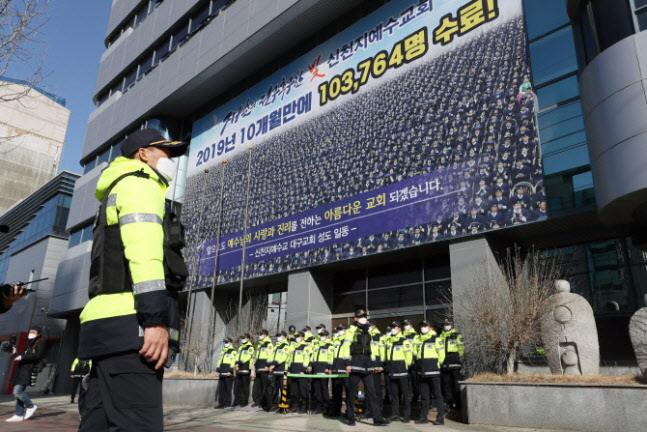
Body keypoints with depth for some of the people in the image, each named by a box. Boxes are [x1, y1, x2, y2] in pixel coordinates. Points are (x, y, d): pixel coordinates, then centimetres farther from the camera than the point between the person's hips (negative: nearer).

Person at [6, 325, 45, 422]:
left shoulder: (40, 342, -2)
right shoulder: (30, 343, 25)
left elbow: (38, 355, -17)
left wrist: (22, 357, -16)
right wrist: (16, 353, 11)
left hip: (28, 371, -9)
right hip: (21, 370, 9)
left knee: (17, 391, -17)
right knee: (18, 392, 6)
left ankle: (31, 406, -1)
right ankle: (19, 415, 11)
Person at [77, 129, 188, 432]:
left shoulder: (121, 192, 33)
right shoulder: (139, 184, 2)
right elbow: (144, 254, -15)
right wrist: (157, 320, -23)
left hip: (110, 326, 10)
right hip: (130, 324, -10)